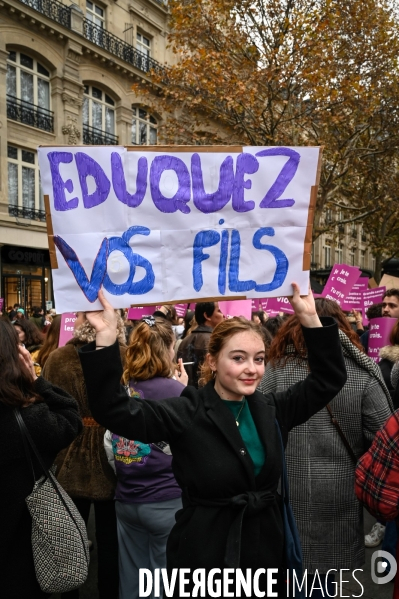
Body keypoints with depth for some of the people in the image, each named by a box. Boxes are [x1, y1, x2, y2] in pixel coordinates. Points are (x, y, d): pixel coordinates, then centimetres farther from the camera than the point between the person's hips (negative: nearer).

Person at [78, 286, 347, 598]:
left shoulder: (271, 410, 1)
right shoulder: (186, 413, -13)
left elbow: (329, 378, 4)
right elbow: (114, 411, -23)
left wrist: (310, 319, -5)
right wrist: (106, 339, -34)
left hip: (267, 552, 4)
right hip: (204, 558, -4)